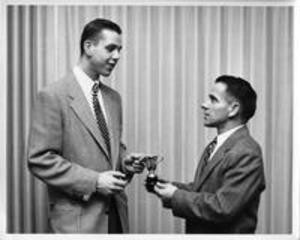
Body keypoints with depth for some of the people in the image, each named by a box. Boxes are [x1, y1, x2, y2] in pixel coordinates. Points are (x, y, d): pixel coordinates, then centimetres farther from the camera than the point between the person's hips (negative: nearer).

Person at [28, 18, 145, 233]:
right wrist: (93, 181, -18)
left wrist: (124, 161, -3)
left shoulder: (113, 98, 9)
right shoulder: (53, 96, -11)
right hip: (77, 218, -6)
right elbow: (39, 160, -14)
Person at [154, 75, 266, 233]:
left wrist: (176, 196, -19)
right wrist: (169, 186, -5)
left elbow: (222, 208, -27)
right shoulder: (216, 145, 4)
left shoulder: (246, 153, -24)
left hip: (226, 232, -7)